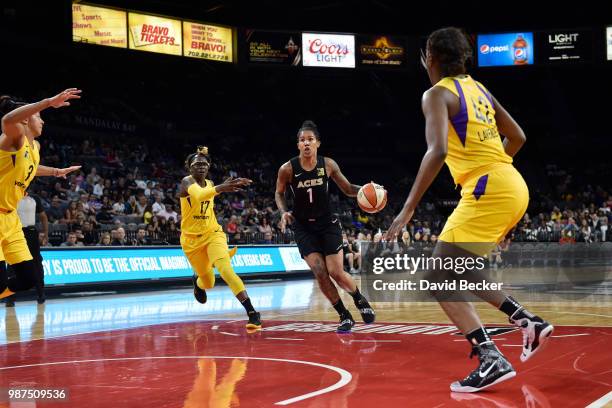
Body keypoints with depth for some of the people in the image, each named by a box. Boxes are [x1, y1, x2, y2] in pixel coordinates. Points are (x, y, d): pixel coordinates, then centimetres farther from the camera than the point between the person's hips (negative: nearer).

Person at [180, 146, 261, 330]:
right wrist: (220, 188, -56)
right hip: (192, 239, -2)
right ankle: (197, 280, 49)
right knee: (208, 283, 8)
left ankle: (252, 312, -32)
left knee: (225, 269, -24)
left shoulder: (210, 183, 4)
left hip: (213, 233, 2)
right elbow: (198, 195, -40)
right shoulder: (187, 182, -15)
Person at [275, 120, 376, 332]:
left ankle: (360, 300, 24)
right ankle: (345, 316, 6)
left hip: (327, 223, 0)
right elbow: (279, 193, 6)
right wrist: (284, 212, -12)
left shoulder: (328, 164, -8)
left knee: (336, 273, -7)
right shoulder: (287, 169, -12)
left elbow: (347, 189, 4)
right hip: (303, 227, 0)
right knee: (320, 273, -11)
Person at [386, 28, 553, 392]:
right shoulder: (479, 89, 19)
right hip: (513, 186, 9)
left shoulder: (437, 94, -6)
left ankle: (492, 360, -17)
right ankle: (530, 323, 19)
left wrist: (408, 209, -20)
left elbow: (438, 150, -21)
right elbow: (517, 137, 24)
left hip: (487, 191, -9)